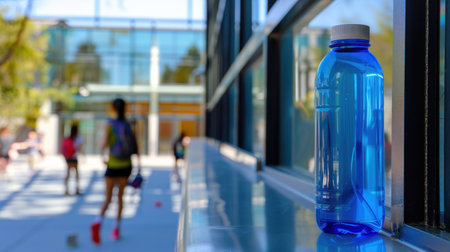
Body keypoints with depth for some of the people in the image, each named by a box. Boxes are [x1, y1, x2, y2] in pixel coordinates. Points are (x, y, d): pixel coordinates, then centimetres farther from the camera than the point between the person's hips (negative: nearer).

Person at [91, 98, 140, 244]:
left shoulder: (110, 124, -6)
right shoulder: (129, 125, 2)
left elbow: (105, 143, -15)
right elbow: (136, 146, -2)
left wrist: (102, 150, 6)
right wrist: (139, 163, 0)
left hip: (112, 166, -2)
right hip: (126, 166, 2)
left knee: (108, 198, 2)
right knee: (120, 196, 16)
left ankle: (98, 221, -26)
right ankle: (116, 229, 14)